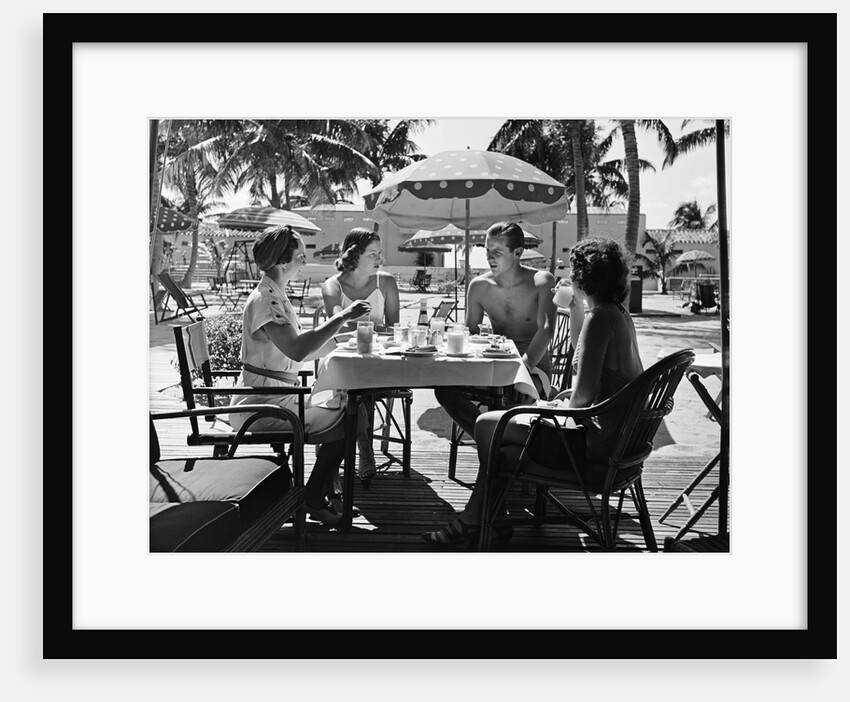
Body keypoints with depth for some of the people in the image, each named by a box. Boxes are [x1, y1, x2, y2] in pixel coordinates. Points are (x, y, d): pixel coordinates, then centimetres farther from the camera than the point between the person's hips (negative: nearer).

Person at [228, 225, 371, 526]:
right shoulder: (265, 300, -20)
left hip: (277, 398, 10)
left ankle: (327, 492, 18)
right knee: (345, 423, -8)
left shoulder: (276, 296, 13)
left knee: (340, 408, 11)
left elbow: (298, 352, 14)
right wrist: (342, 317, -31)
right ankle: (313, 499, 6)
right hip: (263, 406, -10)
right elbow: (296, 349, -36)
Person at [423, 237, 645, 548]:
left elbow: (584, 394, -26)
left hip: (597, 438, -10)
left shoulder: (599, 318, -19)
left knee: (487, 425, -2)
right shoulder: (621, 314, 11)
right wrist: (572, 395, 12)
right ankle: (473, 518, 20)